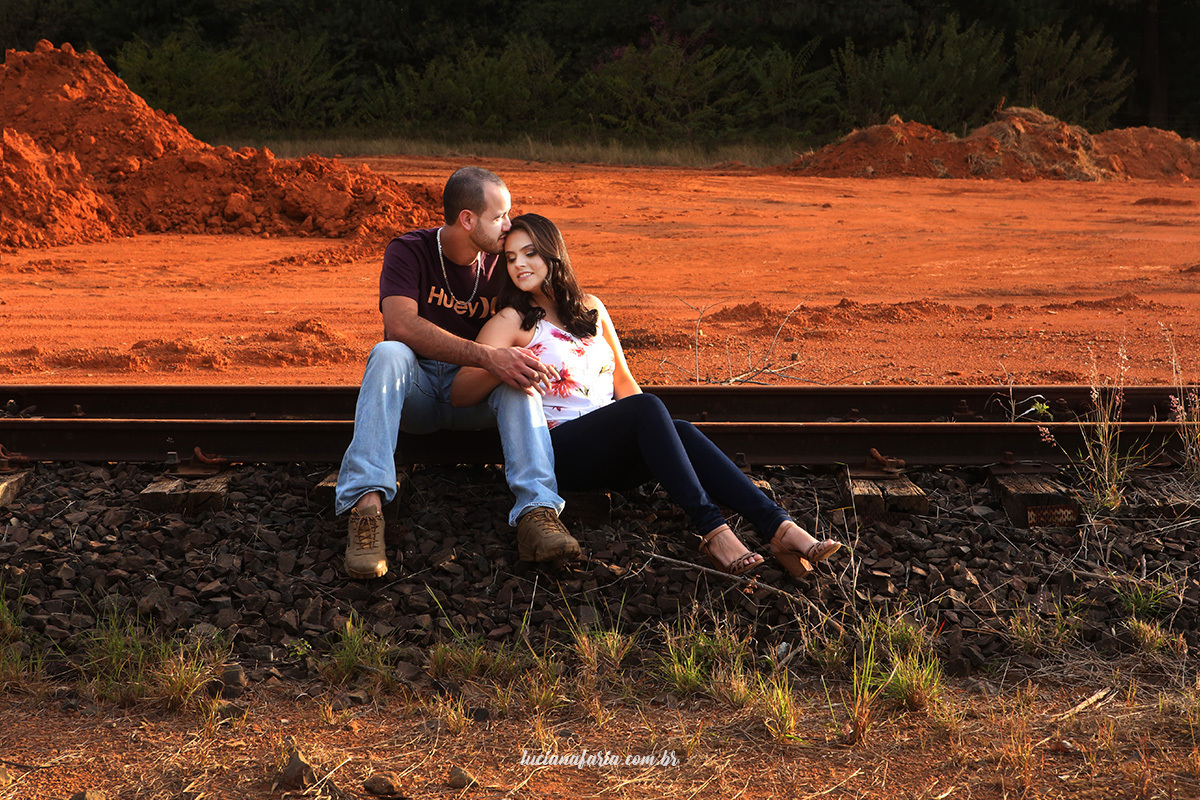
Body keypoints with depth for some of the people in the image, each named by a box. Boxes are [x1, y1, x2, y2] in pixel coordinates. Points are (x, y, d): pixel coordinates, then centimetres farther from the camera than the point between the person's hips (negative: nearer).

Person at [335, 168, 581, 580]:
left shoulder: (500, 264, 4)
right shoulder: (409, 252, -8)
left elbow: (516, 342, 6)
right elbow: (401, 324, -26)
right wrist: (487, 356, -36)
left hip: (472, 394, 2)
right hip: (415, 389, -2)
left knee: (518, 376, -28)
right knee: (387, 353, -34)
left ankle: (537, 511, -47)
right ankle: (366, 504, -48)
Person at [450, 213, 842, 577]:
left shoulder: (589, 308, 20)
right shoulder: (512, 321, 3)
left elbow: (622, 379, 23)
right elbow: (459, 393, -8)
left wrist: (655, 429, 6)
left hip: (613, 450, 5)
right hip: (559, 448, -5)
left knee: (682, 431, -28)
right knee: (647, 408, -32)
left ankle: (779, 527, -44)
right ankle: (711, 529, -44)